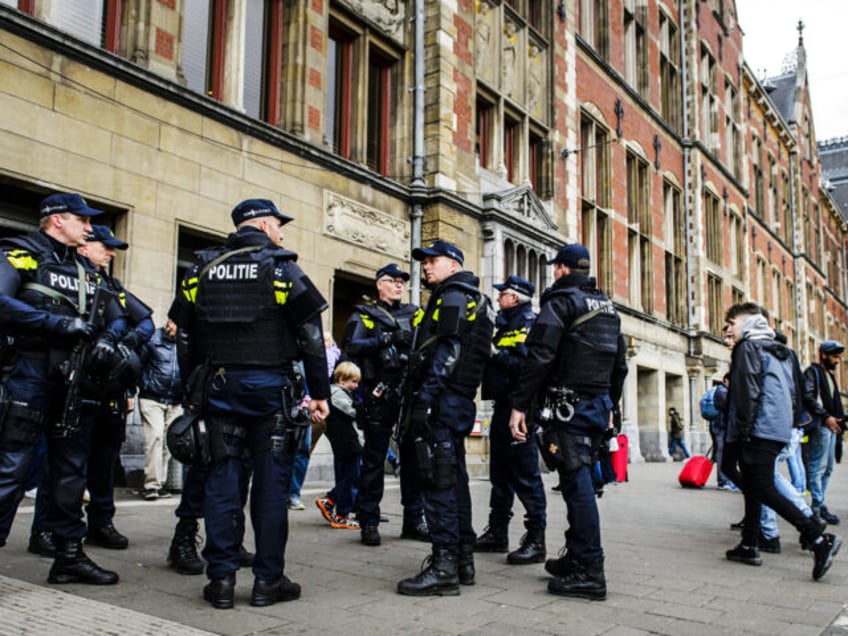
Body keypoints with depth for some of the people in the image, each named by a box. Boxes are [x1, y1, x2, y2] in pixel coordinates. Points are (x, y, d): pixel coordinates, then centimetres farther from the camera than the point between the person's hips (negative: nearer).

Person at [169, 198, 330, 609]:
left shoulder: (201, 270, 9)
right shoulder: (282, 269, -3)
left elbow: (184, 336, 11)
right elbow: (311, 337, -6)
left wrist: (193, 390, 18)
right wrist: (320, 392, -1)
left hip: (218, 386, 4)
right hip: (270, 386, -4)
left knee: (223, 477, 8)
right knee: (271, 479, 2)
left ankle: (221, 577, 10)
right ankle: (267, 580, 7)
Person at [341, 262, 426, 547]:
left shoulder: (414, 314, 19)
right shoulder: (365, 315, 6)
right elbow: (351, 346, -9)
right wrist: (387, 339, -15)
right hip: (380, 394, -4)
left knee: (413, 456, 7)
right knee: (374, 458, 0)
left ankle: (414, 519, 17)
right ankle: (368, 522, 7)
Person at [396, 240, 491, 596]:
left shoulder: (452, 296, -6)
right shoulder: (472, 300, 24)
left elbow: (445, 352, -18)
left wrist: (423, 399, -22)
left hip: (443, 398, -10)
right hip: (459, 402, 10)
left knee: (438, 480, -10)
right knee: (454, 479, 13)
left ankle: (444, 567, -10)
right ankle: (463, 559, 20)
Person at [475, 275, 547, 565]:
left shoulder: (529, 325, -9)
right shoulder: (505, 326, 20)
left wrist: (497, 353, -20)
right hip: (502, 406, 10)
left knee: (526, 475, -7)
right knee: (499, 472, 14)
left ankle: (536, 539, -1)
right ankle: (497, 532, 24)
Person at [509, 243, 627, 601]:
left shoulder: (560, 301, -7)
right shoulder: (607, 307, 18)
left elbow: (539, 358, -17)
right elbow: (619, 363, 22)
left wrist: (519, 405, -16)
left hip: (568, 406, -8)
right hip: (599, 405, 8)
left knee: (577, 484, -7)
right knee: (579, 481, 15)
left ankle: (590, 572, -4)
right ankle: (576, 557, 23)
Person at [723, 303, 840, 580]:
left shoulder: (748, 348, -6)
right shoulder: (782, 352, 21)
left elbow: (748, 391, -16)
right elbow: (796, 393, 20)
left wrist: (743, 428, -14)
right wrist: (792, 423, 21)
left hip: (760, 431, -10)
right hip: (780, 430, 10)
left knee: (764, 490, -11)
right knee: (752, 487, 13)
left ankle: (819, 539, -17)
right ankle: (749, 546, 16)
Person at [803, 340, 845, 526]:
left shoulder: (830, 375, 23)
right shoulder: (813, 371, -5)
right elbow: (808, 397, -17)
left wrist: (840, 419, 11)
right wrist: (825, 416, -21)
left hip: (830, 426, 9)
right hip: (819, 425, -9)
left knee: (827, 468, 9)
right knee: (818, 466, -8)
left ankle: (818, 504, 14)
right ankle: (819, 506, -7)